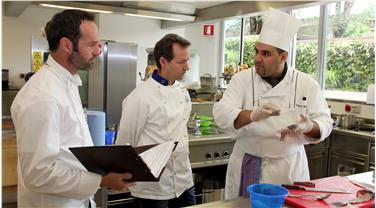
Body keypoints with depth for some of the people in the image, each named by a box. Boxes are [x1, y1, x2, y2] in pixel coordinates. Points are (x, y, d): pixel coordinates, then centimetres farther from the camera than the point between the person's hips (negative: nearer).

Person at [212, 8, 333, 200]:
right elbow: (221, 113, -16)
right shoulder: (242, 79, -5)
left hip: (290, 167, 1)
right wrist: (253, 116, -35)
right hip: (248, 167, 0)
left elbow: (324, 122, -1)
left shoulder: (307, 84, -2)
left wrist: (308, 127, -24)